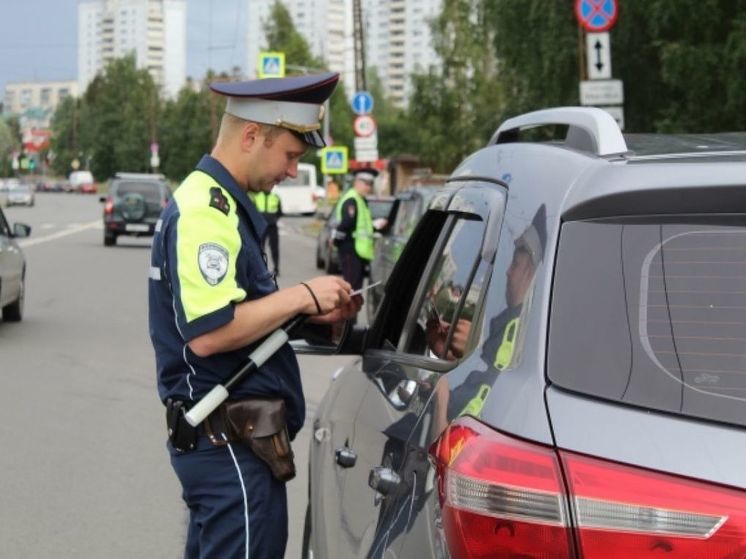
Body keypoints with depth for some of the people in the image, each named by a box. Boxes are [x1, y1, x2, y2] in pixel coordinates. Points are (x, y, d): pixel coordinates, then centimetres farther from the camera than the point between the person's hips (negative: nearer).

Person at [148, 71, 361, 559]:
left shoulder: (219, 202, 16)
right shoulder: (205, 211, -18)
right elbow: (207, 333, -26)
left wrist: (310, 314, 7)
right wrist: (301, 297, -18)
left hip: (221, 435, 11)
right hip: (230, 440, -11)